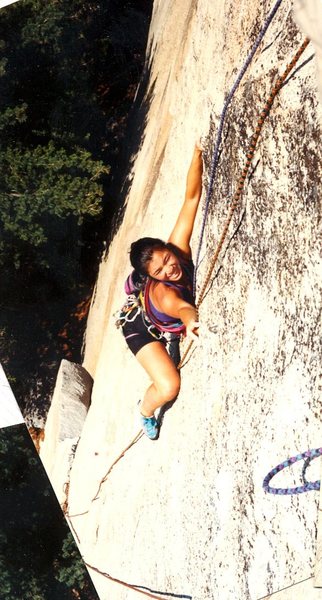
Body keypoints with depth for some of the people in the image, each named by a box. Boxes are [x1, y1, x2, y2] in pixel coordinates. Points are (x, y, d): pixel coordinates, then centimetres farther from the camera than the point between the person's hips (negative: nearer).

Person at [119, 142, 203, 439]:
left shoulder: (178, 248, -34)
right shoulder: (162, 292, -47)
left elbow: (191, 197, -40)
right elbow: (181, 306, -71)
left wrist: (198, 153, -49)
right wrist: (190, 320, -93)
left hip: (164, 322, 6)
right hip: (141, 329, -6)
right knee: (169, 387, -16)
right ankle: (146, 412, 18)